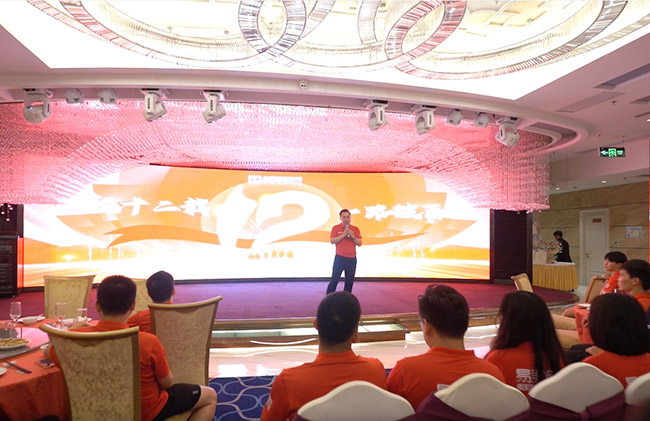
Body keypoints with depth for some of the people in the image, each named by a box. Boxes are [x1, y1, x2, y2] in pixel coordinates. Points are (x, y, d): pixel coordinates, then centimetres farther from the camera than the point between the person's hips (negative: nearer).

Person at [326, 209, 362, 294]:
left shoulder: (355, 229, 7)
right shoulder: (336, 228, 0)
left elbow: (359, 243, 3)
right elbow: (332, 241, -11)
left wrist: (352, 236, -12)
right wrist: (344, 234, -16)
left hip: (352, 259, 3)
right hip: (339, 258, -3)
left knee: (349, 281, 6)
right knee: (334, 279, -2)